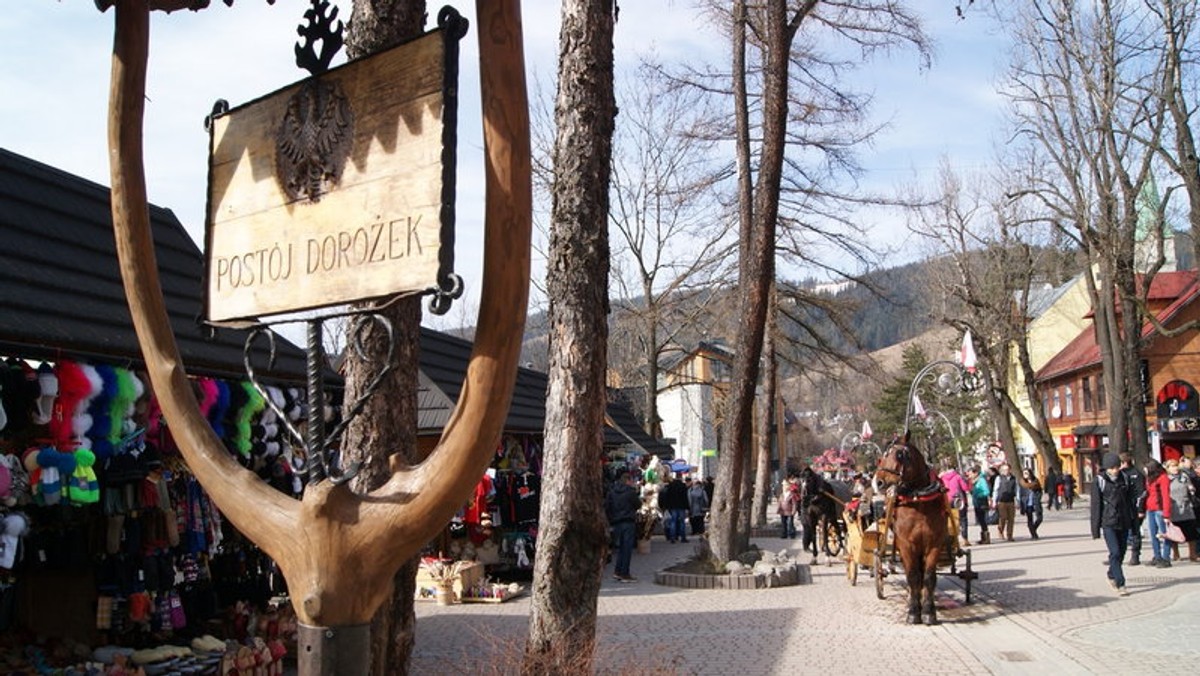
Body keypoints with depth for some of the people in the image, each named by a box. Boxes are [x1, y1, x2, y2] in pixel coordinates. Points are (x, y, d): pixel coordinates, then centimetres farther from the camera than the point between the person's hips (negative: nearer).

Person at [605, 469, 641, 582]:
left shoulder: (611, 491, 7)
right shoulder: (630, 491, -9)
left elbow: (607, 507, 6)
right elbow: (638, 504, 0)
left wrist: (610, 521, 11)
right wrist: (640, 499, 21)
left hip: (616, 522, 5)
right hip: (628, 522, -5)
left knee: (621, 547, 15)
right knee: (627, 548, -1)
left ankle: (617, 571, 10)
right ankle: (624, 574, 0)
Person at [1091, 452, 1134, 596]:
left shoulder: (1123, 478, 6)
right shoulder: (1099, 481, -7)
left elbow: (1129, 500, 15)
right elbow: (1096, 506, -6)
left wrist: (1132, 520, 13)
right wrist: (1095, 529, -7)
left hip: (1124, 522, 5)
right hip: (1109, 524, -5)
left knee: (1121, 552, 11)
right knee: (1115, 553, -13)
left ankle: (1112, 576, 32)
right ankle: (1120, 584, -12)